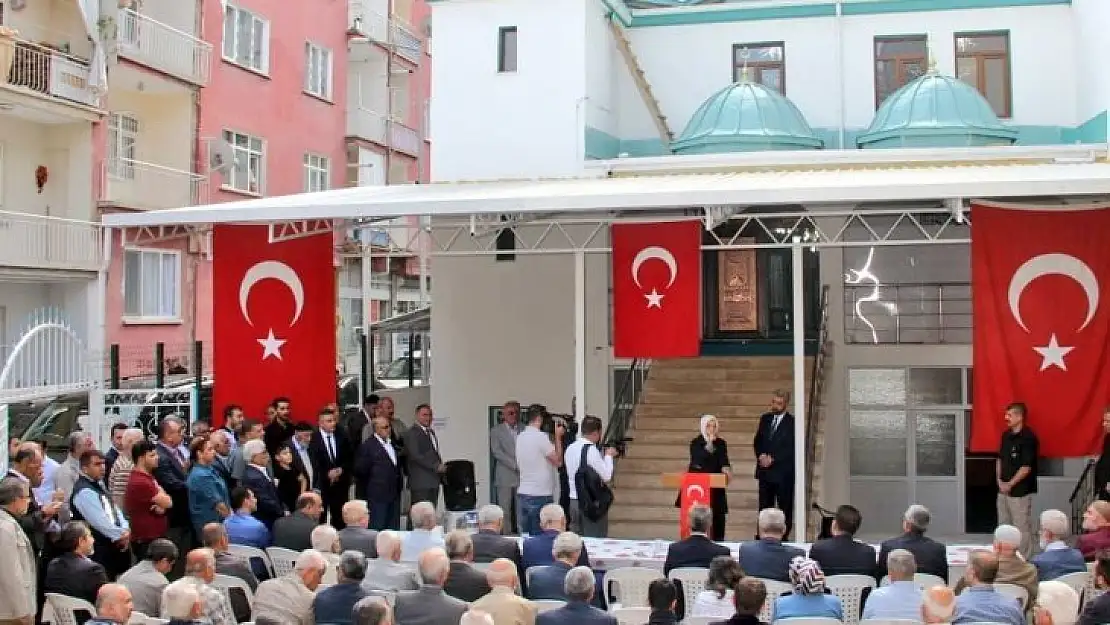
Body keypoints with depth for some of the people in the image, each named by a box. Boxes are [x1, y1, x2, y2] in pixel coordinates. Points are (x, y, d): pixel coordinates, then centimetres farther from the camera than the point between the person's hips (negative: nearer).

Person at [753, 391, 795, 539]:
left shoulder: (792, 422, -7)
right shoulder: (765, 419, 11)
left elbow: (791, 449, -12)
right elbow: (757, 442, 13)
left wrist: (773, 459, -15)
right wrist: (761, 455, -6)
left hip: (783, 472, -5)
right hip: (765, 471, 5)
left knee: (785, 508, 2)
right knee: (764, 506, 8)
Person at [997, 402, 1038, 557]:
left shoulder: (1028, 438, -15)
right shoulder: (1006, 435, 9)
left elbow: (1026, 467, -17)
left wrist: (1010, 484, -13)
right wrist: (1000, 480, 4)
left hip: (1020, 491, -8)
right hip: (1003, 489, 8)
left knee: (1021, 527, -2)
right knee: (1003, 525, 15)